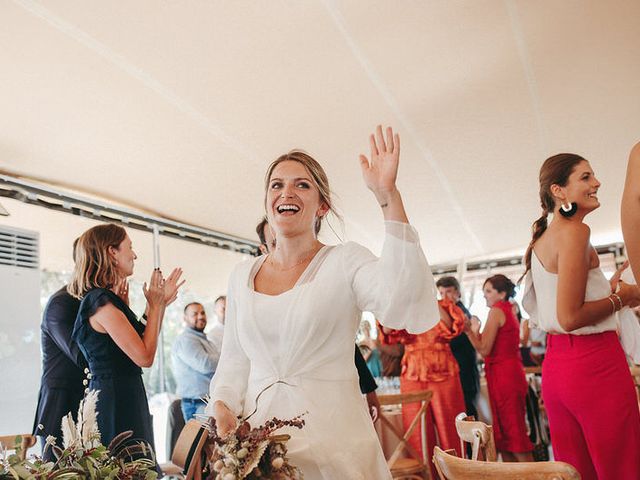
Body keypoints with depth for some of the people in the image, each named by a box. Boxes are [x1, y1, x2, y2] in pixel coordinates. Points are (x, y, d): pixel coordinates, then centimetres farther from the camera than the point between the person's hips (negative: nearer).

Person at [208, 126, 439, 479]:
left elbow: (411, 311, -27)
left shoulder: (346, 261, -8)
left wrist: (388, 198, -28)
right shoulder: (242, 276, 7)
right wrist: (222, 405, -8)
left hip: (332, 439, -4)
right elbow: (234, 361, 13)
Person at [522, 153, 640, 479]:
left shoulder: (541, 239, 14)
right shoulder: (575, 232, -13)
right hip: (594, 364, -9)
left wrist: (606, 287, 19)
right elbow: (570, 317, -20)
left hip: (555, 364, 9)